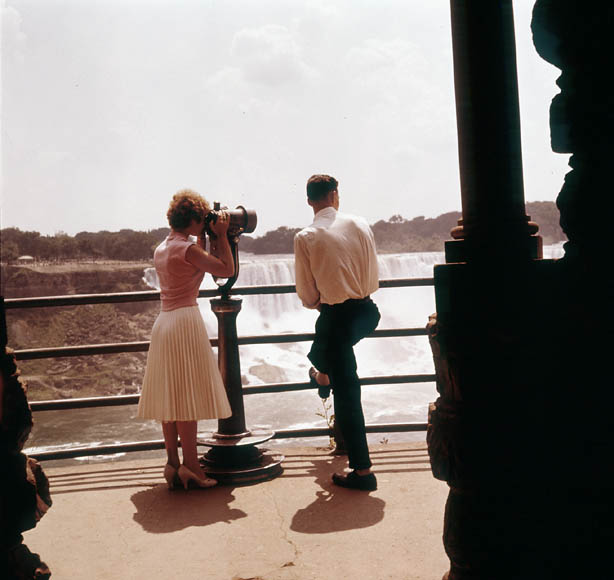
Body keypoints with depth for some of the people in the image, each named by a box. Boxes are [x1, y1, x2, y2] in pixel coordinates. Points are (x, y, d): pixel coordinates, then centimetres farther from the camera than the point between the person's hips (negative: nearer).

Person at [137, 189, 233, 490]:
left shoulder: (161, 250, 14)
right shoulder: (187, 248, -12)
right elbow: (227, 269, -11)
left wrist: (204, 237, 24)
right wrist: (221, 234, -2)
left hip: (164, 323, 9)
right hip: (186, 321, -9)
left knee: (169, 395, 8)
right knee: (187, 396, -6)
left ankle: (173, 463, 12)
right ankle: (190, 465, -4)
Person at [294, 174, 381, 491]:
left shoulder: (305, 237, -9)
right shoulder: (360, 224, -1)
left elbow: (307, 296, -5)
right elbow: (373, 278, 5)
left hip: (336, 316, -4)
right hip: (367, 312, 4)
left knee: (346, 393, 4)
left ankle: (362, 470, 9)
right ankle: (323, 374, 63)